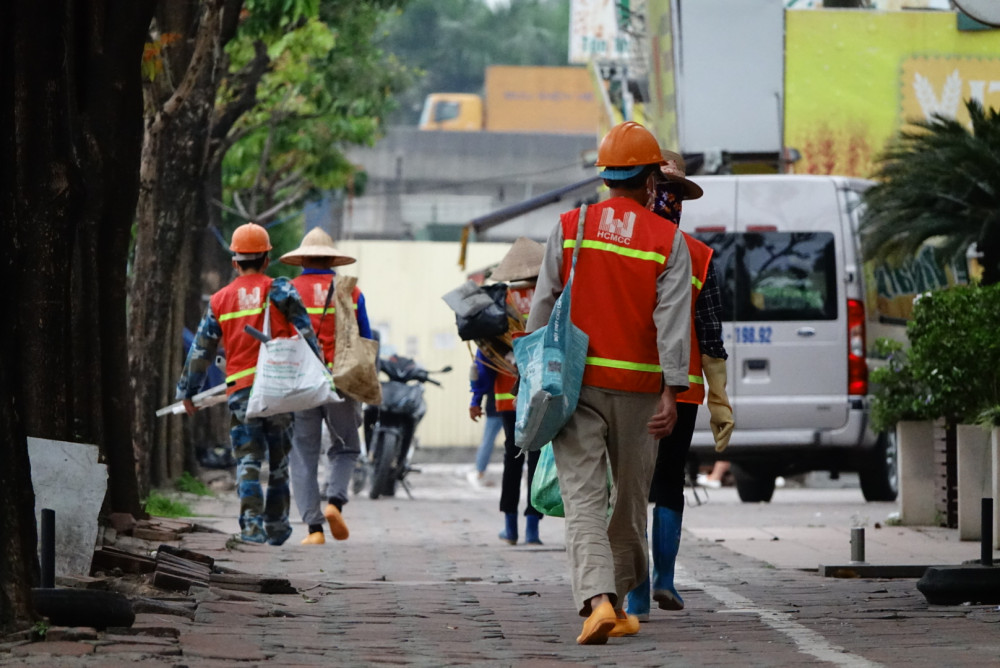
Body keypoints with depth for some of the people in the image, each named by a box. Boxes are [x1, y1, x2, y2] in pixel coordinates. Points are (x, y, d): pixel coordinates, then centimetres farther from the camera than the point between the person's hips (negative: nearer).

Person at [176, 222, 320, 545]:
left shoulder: (219, 301, 10)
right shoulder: (278, 289, 3)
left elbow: (201, 350, 14)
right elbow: (303, 328, -10)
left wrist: (187, 391, 22)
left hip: (240, 390, 0)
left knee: (248, 460, -1)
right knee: (278, 459, 13)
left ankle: (251, 522, -19)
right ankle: (276, 527, 21)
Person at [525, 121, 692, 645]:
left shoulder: (569, 228, 0)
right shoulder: (668, 241, -3)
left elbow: (543, 307, 1)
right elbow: (673, 322, -10)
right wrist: (671, 395, -11)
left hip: (576, 383, 0)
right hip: (637, 388, 0)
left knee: (584, 498, -7)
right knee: (631, 501, 16)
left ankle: (597, 598, -26)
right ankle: (619, 599, 27)